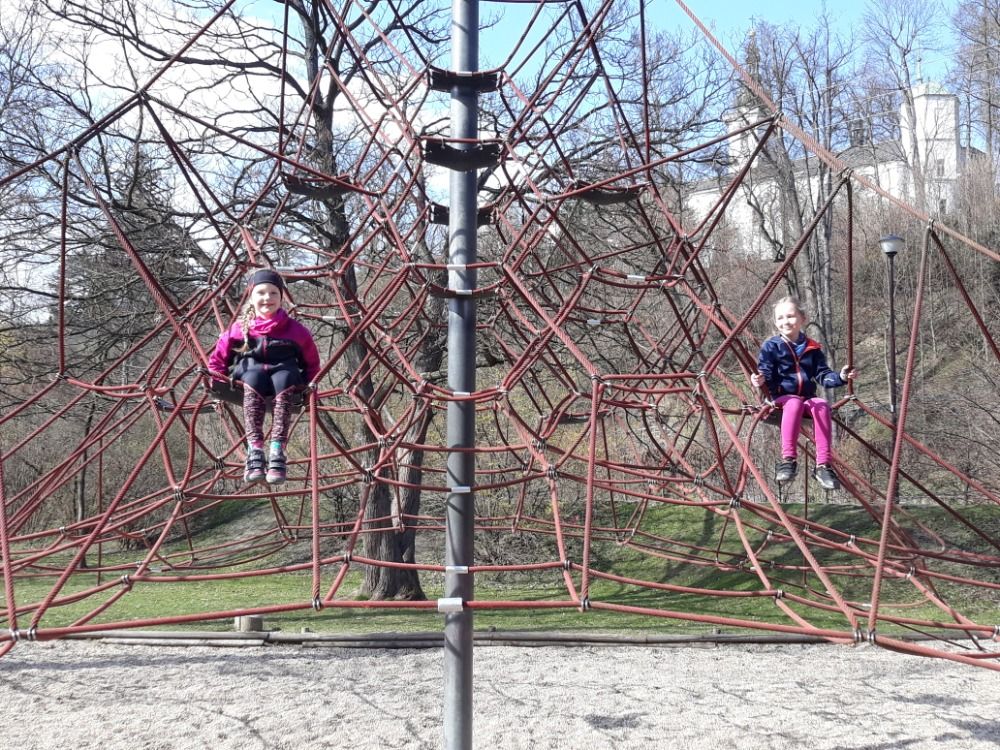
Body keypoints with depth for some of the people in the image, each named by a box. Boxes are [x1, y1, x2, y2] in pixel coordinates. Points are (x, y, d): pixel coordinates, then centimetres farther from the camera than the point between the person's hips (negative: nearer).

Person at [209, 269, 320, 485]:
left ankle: (277, 452, -49)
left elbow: (312, 364, 15)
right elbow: (217, 359, 16)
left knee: (284, 379, -38)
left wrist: (306, 386, -1)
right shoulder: (240, 328, 9)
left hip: (284, 375, 0)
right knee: (254, 377, -37)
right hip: (250, 375, 0)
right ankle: (254, 451, -47)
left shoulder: (295, 330, 8)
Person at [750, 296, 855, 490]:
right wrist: (760, 380, -26)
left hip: (807, 399, 3)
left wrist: (840, 377, -9)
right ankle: (788, 459, -42)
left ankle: (823, 465, -34)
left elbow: (823, 375, 10)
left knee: (822, 406, -31)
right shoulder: (771, 347, 4)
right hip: (781, 398, -3)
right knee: (794, 403, -38)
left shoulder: (812, 349, 14)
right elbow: (766, 374, -2)